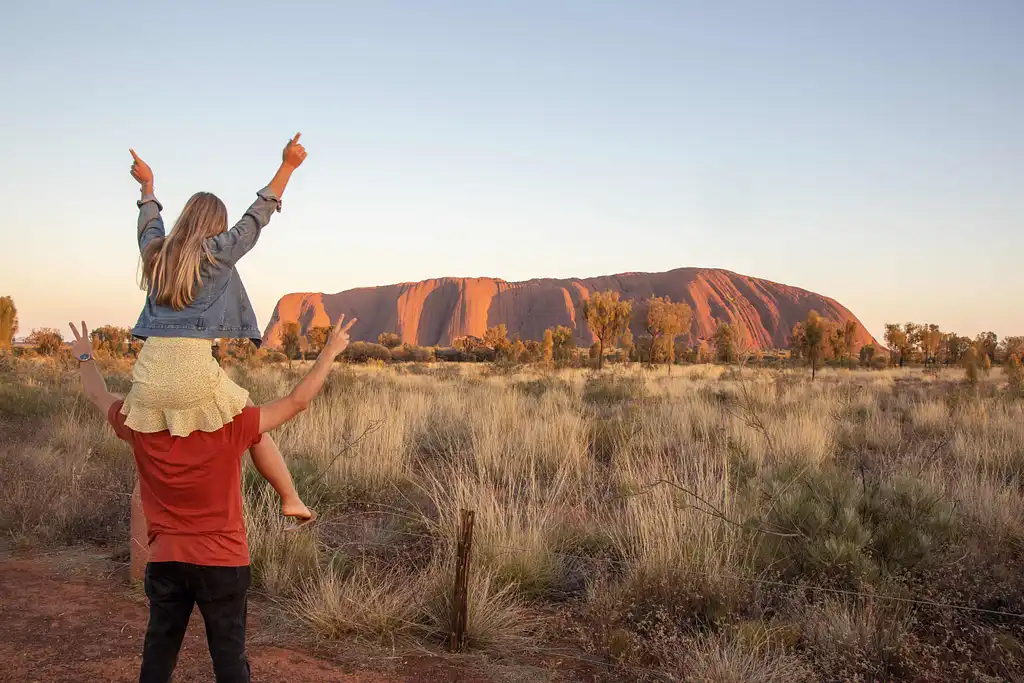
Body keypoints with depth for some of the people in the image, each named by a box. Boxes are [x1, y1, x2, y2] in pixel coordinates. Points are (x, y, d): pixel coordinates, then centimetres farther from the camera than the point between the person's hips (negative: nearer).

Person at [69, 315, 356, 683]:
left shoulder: (140, 428, -9)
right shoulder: (232, 429, -19)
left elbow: (99, 396, 11)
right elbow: (297, 401, -13)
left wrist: (85, 358, 29)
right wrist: (331, 351, -3)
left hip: (165, 562, 3)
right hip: (224, 562, -3)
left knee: (158, 653, 16)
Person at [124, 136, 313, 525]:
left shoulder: (155, 252, 16)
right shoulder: (217, 252, 2)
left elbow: (150, 223, 37)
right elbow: (257, 215, 7)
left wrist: (147, 185, 56)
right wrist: (287, 166, 13)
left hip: (149, 369, 5)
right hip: (193, 369, -5)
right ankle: (291, 500, 17)